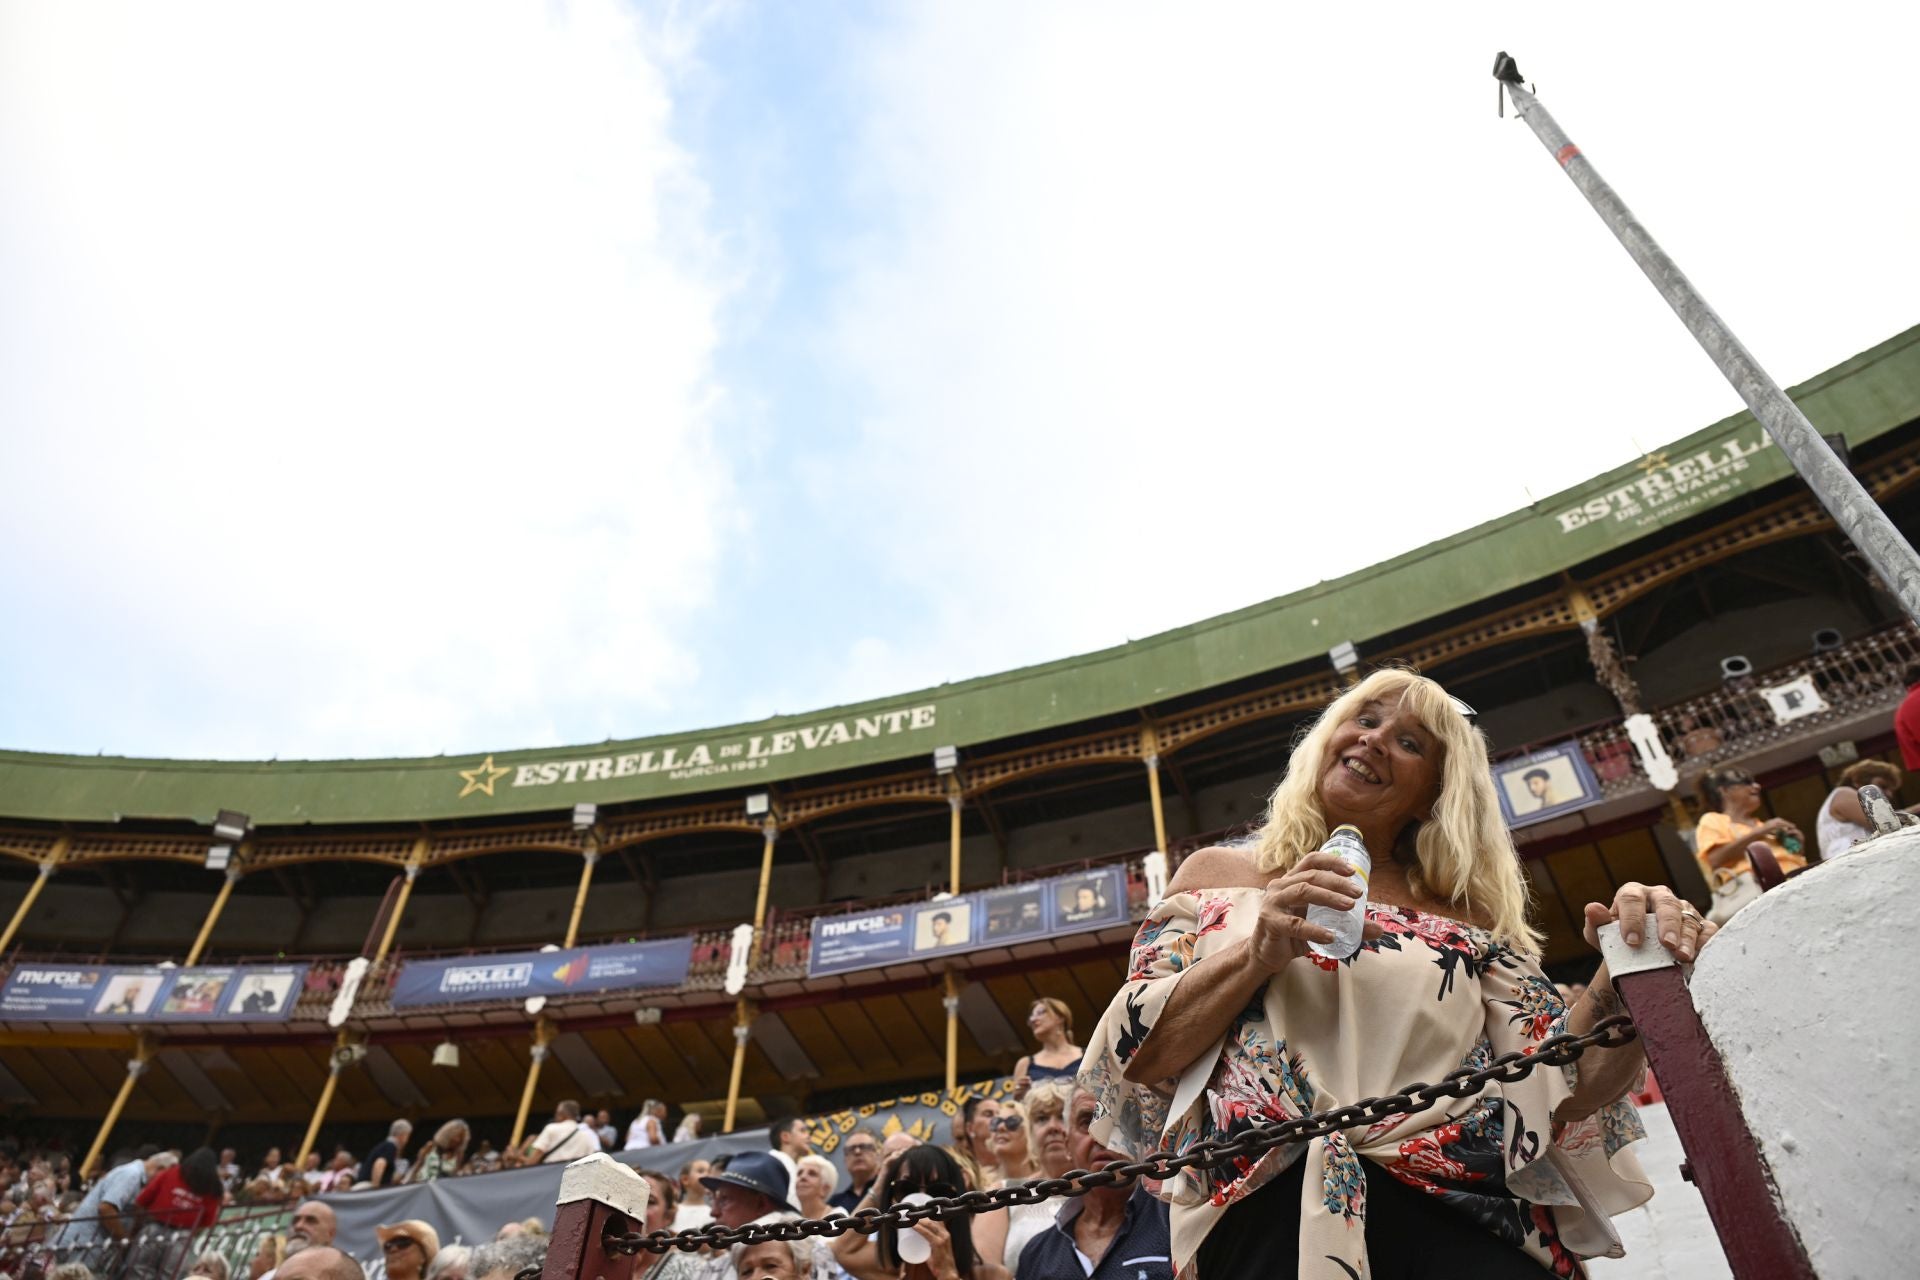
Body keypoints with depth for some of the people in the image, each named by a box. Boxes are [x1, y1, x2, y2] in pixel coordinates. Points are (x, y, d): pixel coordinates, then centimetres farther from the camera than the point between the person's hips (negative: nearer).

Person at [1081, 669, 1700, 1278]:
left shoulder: (1469, 915, 17)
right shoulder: (1219, 876, 13)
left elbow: (1561, 1088, 7)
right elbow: (1134, 1057, 4)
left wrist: (1627, 976, -9)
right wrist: (1255, 955, -9)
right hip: (1273, 1210, 0)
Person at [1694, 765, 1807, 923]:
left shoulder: (1762, 825, 37)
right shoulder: (1713, 820, 17)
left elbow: (1798, 862, 30)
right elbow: (1715, 859, -4)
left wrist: (1796, 843, 11)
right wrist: (1759, 832, -3)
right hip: (1748, 882, -6)